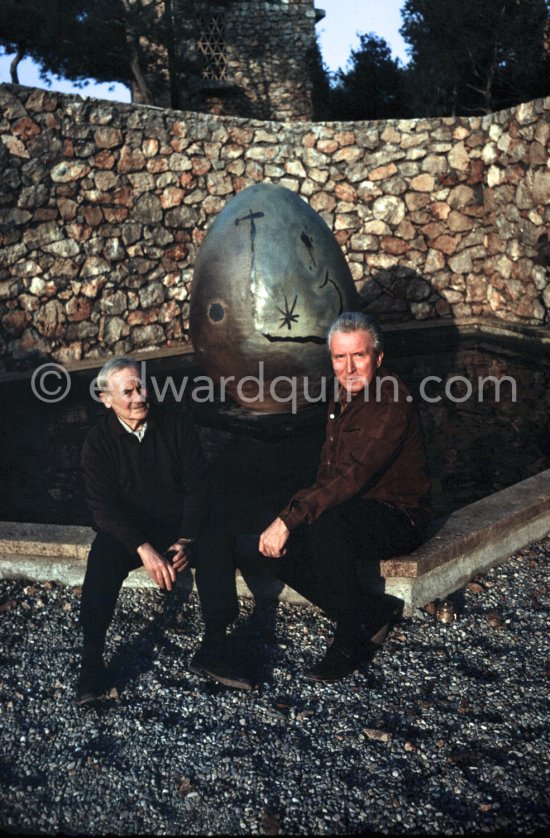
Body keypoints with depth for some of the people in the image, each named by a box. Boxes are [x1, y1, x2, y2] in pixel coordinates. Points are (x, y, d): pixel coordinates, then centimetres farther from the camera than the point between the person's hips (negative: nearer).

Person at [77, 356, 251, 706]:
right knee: (102, 560, -31)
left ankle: (214, 648, -19)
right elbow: (104, 506, -12)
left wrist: (187, 540, -19)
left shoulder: (177, 422, -2)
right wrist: (143, 549, -27)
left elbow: (198, 483, -5)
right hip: (128, 530, 0)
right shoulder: (99, 442, -4)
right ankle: (92, 661, -22)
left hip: (181, 523, 1)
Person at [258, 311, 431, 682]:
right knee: (277, 547, -12)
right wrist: (292, 516, 2)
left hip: (397, 519, -9)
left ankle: (354, 638, -17)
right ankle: (374, 612, -2)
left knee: (326, 527, -37)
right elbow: (329, 469, 16)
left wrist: (290, 519, -34)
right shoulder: (345, 396, 9)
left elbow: (353, 477, -31)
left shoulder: (391, 404, -21)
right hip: (350, 511, 9)